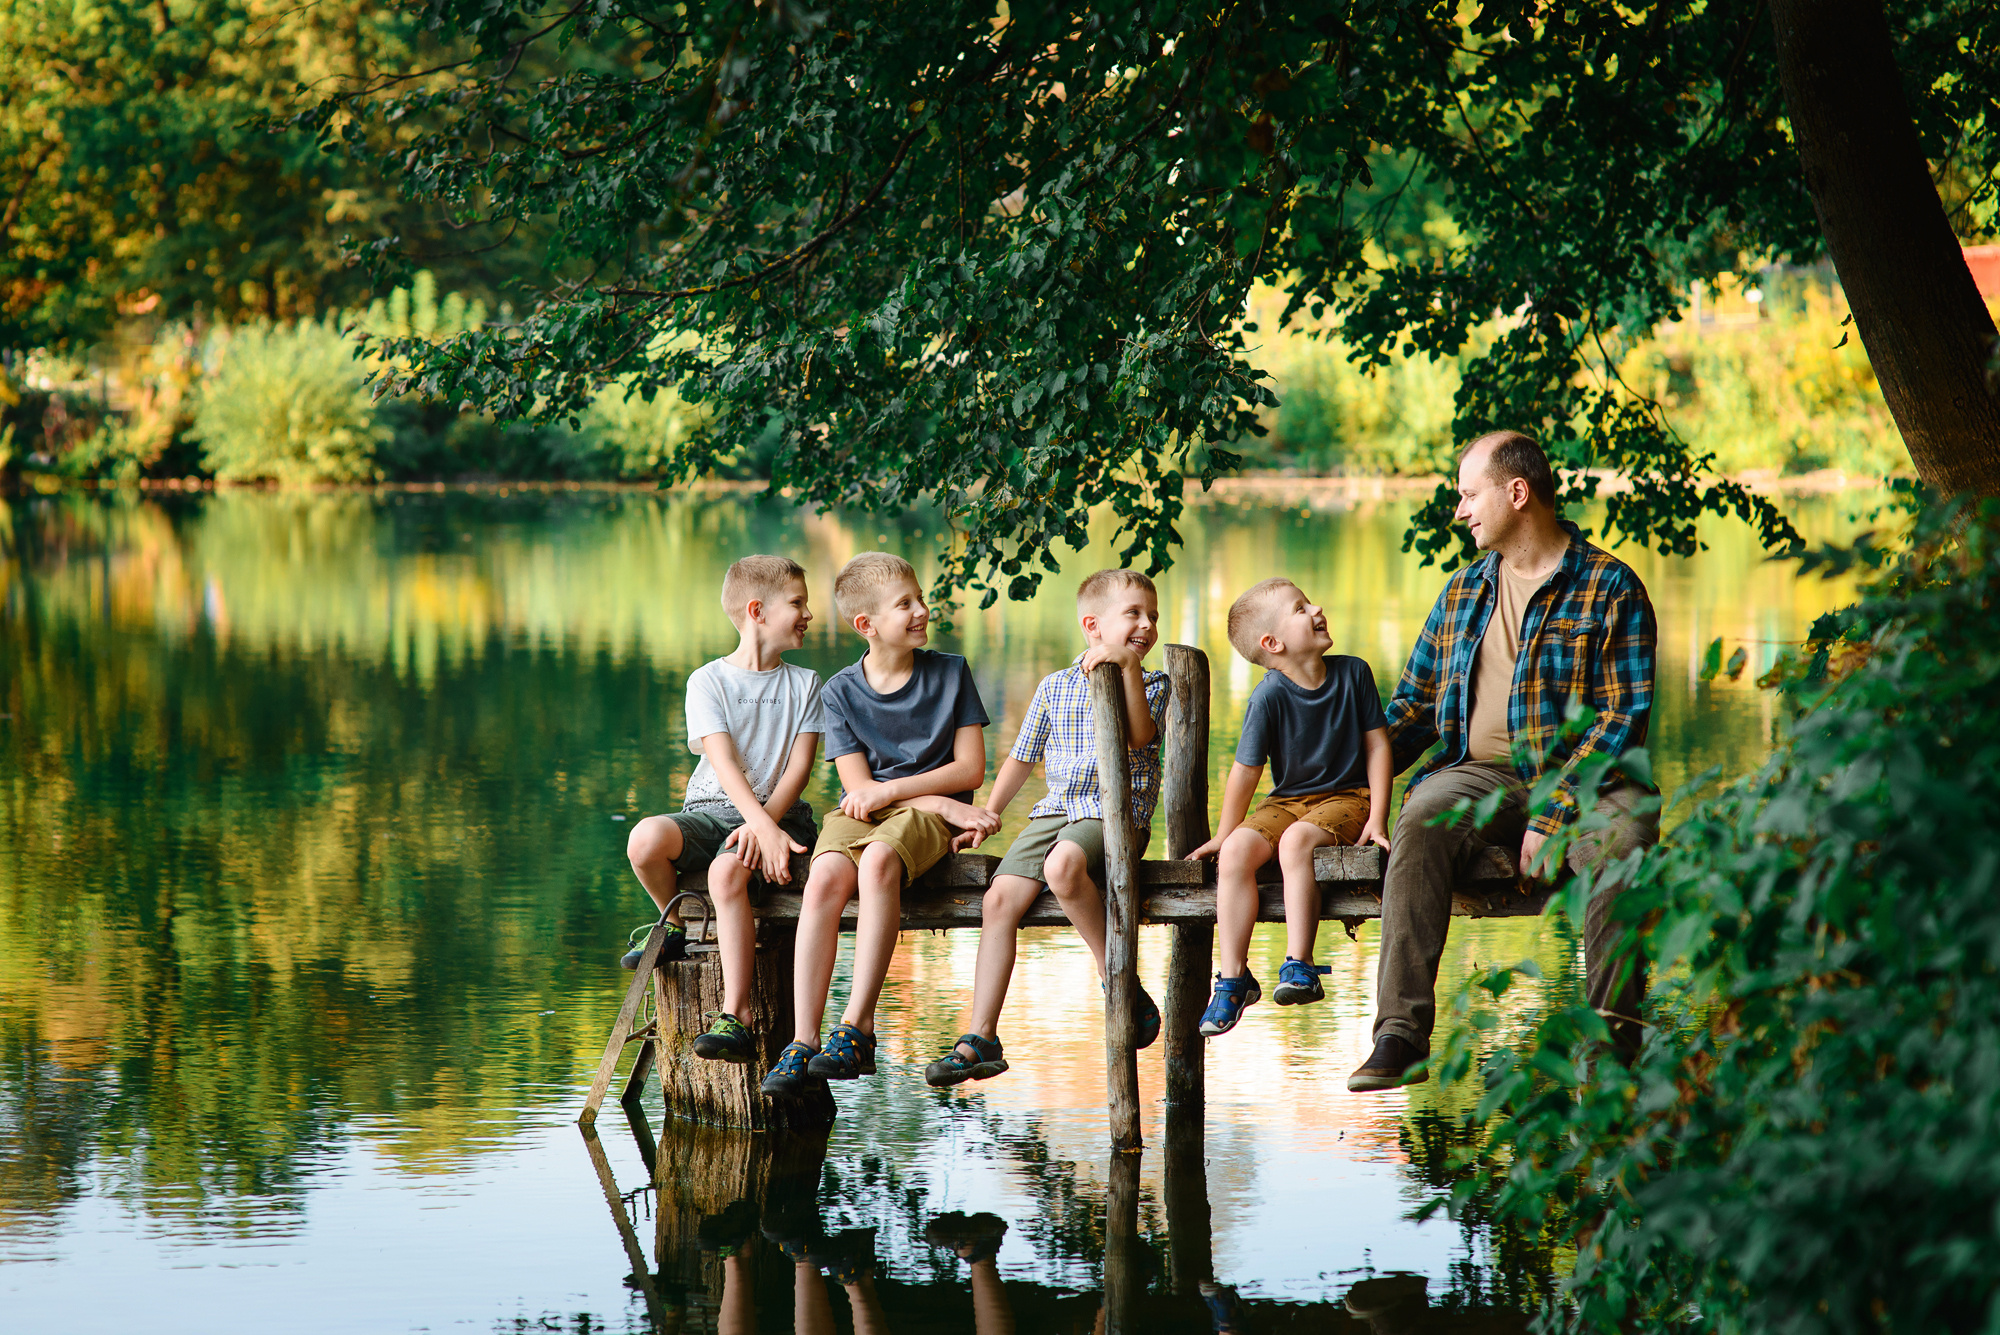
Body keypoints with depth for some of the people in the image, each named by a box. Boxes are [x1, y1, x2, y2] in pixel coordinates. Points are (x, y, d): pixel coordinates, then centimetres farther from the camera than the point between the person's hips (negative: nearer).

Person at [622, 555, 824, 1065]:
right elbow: (724, 764, -10)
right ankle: (676, 923, 2)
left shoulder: (805, 684, 11)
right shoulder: (708, 681, 3)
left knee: (727, 871, -34)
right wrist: (765, 827, -26)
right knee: (645, 839, -31)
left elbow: (799, 767, 0)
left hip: (777, 813, -1)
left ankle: (736, 1017, -37)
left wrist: (765, 824, -18)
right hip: (714, 809, 1)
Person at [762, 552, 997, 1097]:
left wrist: (888, 790, -11)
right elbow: (859, 785, -1)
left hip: (929, 814, -2)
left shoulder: (950, 672, 6)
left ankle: (857, 1029, -38)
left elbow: (970, 768, 1)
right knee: (825, 875, -31)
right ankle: (803, 1041, -33)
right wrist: (948, 806, -12)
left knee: (879, 860, -36)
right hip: (859, 813, 2)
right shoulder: (841, 690, 6)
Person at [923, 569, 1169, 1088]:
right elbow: (1021, 758, 24)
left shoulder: (1152, 684, 8)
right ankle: (980, 1039, -14)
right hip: (1056, 808, 5)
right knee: (1000, 899, -15)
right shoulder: (1055, 686, 17)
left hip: (1117, 812, -4)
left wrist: (1129, 667, -19)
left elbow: (1140, 736, -14)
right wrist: (989, 811, 15)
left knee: (1063, 865, -37)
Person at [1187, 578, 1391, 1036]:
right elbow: (1245, 772, -5)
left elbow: (1377, 745, 2)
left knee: (1296, 840, -33)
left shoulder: (1352, 673, -3)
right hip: (1287, 802, 1)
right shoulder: (1269, 697, -10)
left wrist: (1377, 819, -6)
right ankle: (1233, 977, -19)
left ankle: (1300, 966, -33)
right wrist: (1224, 836, -1)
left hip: (1347, 798, -1)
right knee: (1236, 853, -25)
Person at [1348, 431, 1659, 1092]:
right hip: (1482, 774, 3)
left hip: (1582, 776, -3)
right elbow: (1412, 705, 24)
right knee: (1421, 821, -31)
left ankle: (1612, 1038, -27)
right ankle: (1400, 1036, -36)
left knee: (1620, 837, -37)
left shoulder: (1611, 588, 1)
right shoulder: (1462, 592, 19)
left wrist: (1554, 812, -18)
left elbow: (1624, 715, -7)